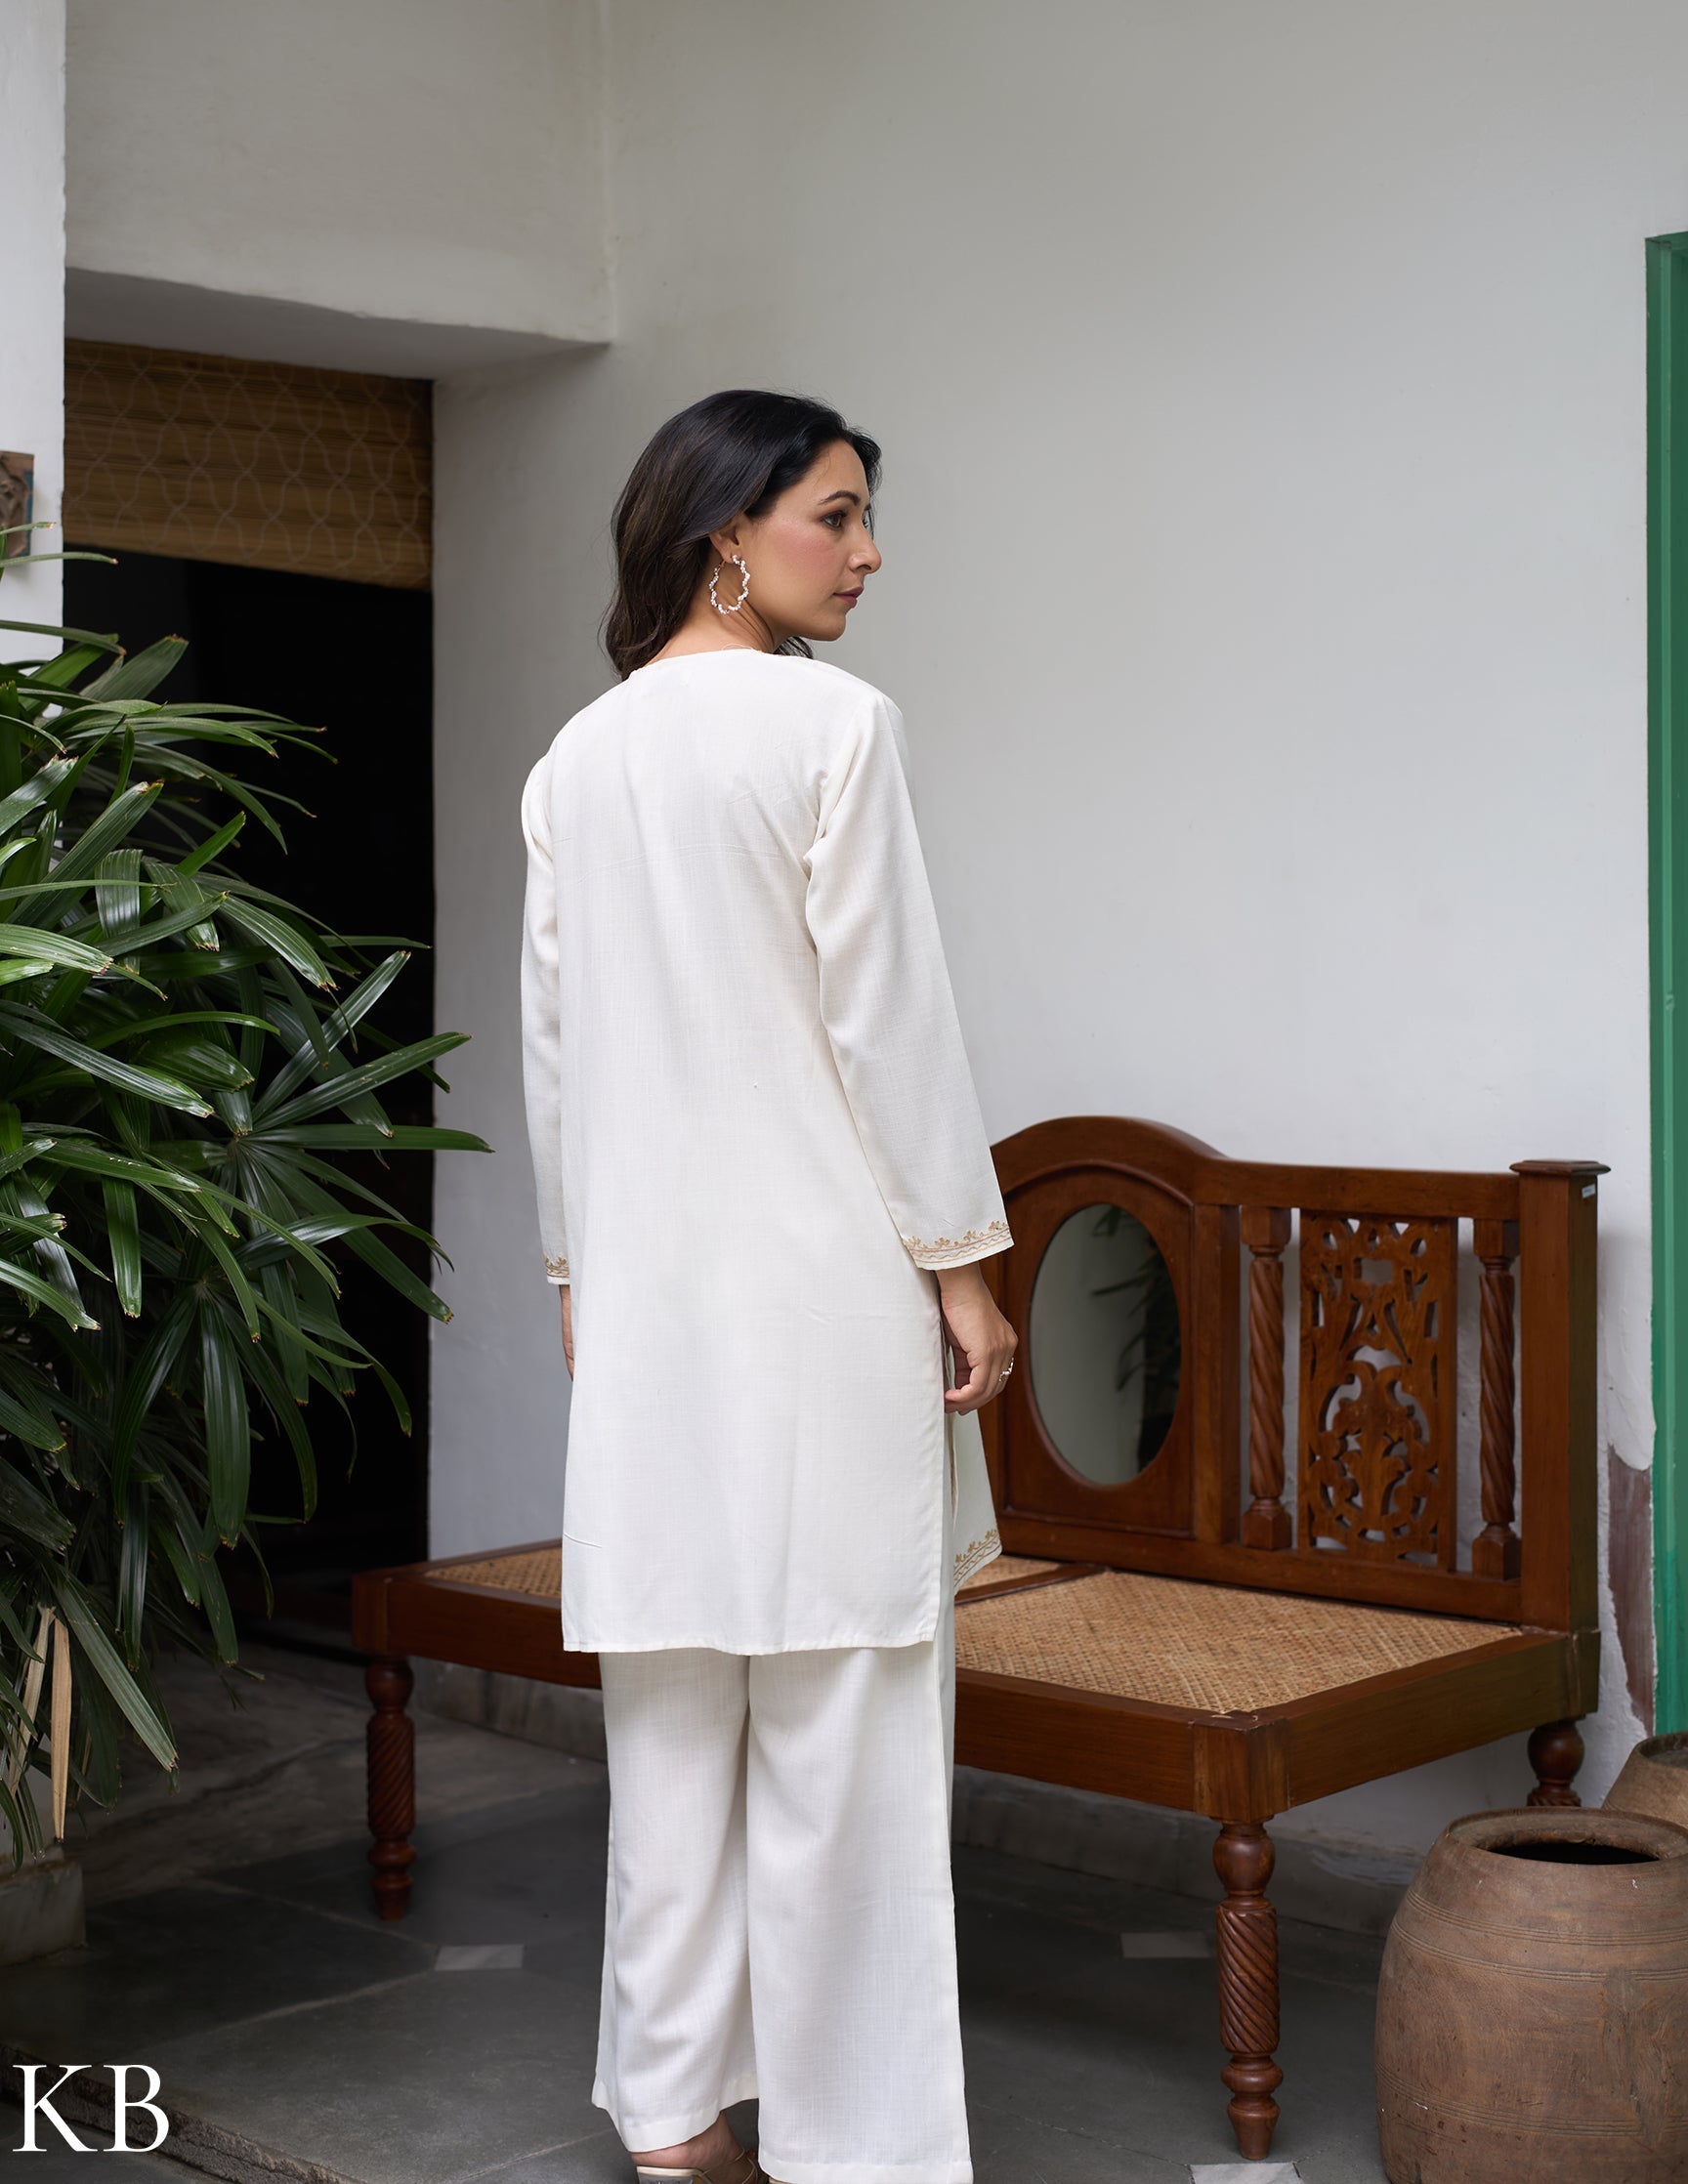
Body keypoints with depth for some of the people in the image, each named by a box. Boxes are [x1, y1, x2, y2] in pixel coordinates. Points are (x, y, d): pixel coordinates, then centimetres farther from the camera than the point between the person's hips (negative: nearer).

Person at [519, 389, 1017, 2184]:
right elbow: (888, 1013, -11)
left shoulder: (573, 760, 10)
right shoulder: (831, 723, -8)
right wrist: (961, 1261, -6)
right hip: (826, 1272, -6)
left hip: (648, 1292, 6)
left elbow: (554, 1038, 12)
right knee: (842, 1715, 0)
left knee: (672, 1708, 11)